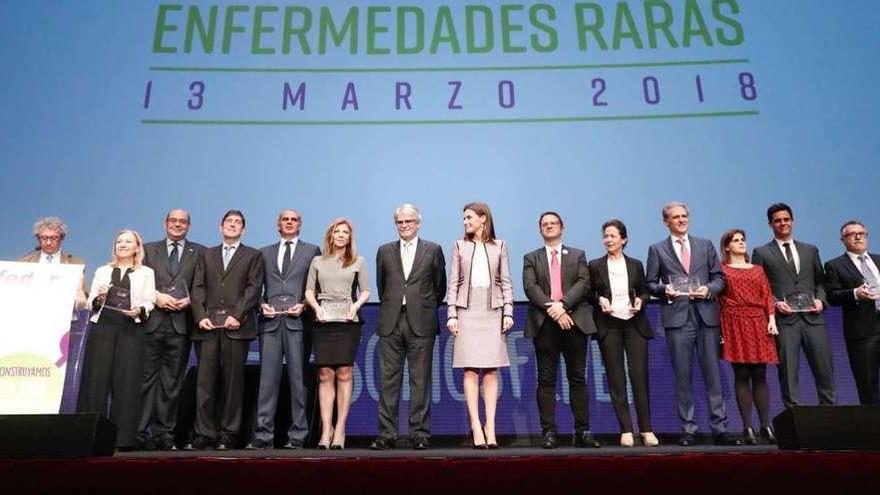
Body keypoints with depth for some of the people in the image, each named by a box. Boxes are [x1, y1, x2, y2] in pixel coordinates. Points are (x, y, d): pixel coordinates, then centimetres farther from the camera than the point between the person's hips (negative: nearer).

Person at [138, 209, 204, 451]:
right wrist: (156, 296, -8)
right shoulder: (149, 249, 14)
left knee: (172, 382, 3)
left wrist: (190, 300, -11)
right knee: (147, 378, 0)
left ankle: (166, 433, 10)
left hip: (181, 323, 0)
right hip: (152, 322, 1)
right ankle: (144, 432, 6)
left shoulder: (199, 253, 11)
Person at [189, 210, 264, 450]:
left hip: (236, 326, -2)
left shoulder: (253, 256, 12)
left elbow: (253, 288, 1)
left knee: (233, 381, -1)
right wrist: (200, 316, -3)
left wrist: (237, 316, -11)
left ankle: (228, 433, 5)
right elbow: (197, 288, 12)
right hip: (208, 325, 2)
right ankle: (204, 434, 3)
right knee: (205, 380, -2)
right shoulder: (207, 255, 21)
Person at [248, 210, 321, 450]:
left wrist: (304, 306, -6)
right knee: (268, 378, -2)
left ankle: (297, 435, 5)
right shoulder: (265, 253, 19)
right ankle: (263, 435, 2)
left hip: (298, 321, -2)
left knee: (298, 378, -1)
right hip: (271, 321, 2)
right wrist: (262, 305, -1)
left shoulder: (312, 251, 12)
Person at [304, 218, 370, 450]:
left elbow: (365, 291, 11)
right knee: (325, 375, -2)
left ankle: (340, 429, 0)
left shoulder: (357, 262, 12)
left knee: (344, 373, -5)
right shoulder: (318, 262, 15)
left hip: (347, 321, -1)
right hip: (323, 321, 1)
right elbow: (309, 291, 13)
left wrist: (356, 305, -7)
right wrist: (316, 307, -5)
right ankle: (326, 428, 1)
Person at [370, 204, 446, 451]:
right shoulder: (385, 251, 12)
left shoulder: (433, 250, 7)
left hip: (421, 323, -2)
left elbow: (440, 286, 12)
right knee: (389, 379, 2)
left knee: (420, 381, 1)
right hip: (391, 323, 2)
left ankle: (420, 433, 8)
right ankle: (387, 433, 8)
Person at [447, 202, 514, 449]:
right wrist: (451, 314, -2)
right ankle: (476, 426, -1)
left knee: (491, 371, -1)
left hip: (493, 312, 0)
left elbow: (506, 282, 8)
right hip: (467, 311, 0)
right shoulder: (459, 246, 10)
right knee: (470, 370, -4)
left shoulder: (499, 246, 10)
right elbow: (453, 283, 7)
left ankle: (490, 426, 3)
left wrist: (508, 312, -1)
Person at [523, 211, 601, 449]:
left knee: (578, 378, 2)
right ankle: (549, 432, 3)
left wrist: (563, 304, -14)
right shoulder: (531, 258, 14)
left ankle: (583, 432, 7)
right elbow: (530, 288, -1)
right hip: (544, 323, 0)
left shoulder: (578, 255, 16)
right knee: (546, 380, 0)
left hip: (575, 321, 0)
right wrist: (552, 309, -14)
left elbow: (584, 283, 1)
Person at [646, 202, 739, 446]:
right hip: (677, 318, -1)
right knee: (682, 376, 1)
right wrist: (664, 290, -11)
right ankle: (688, 430, 9)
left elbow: (719, 277, 13)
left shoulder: (705, 245, 15)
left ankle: (720, 428, 7)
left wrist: (708, 290, -6)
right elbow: (650, 284, 8)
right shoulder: (657, 249, 9)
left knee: (713, 373, 1)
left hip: (706, 316, 2)